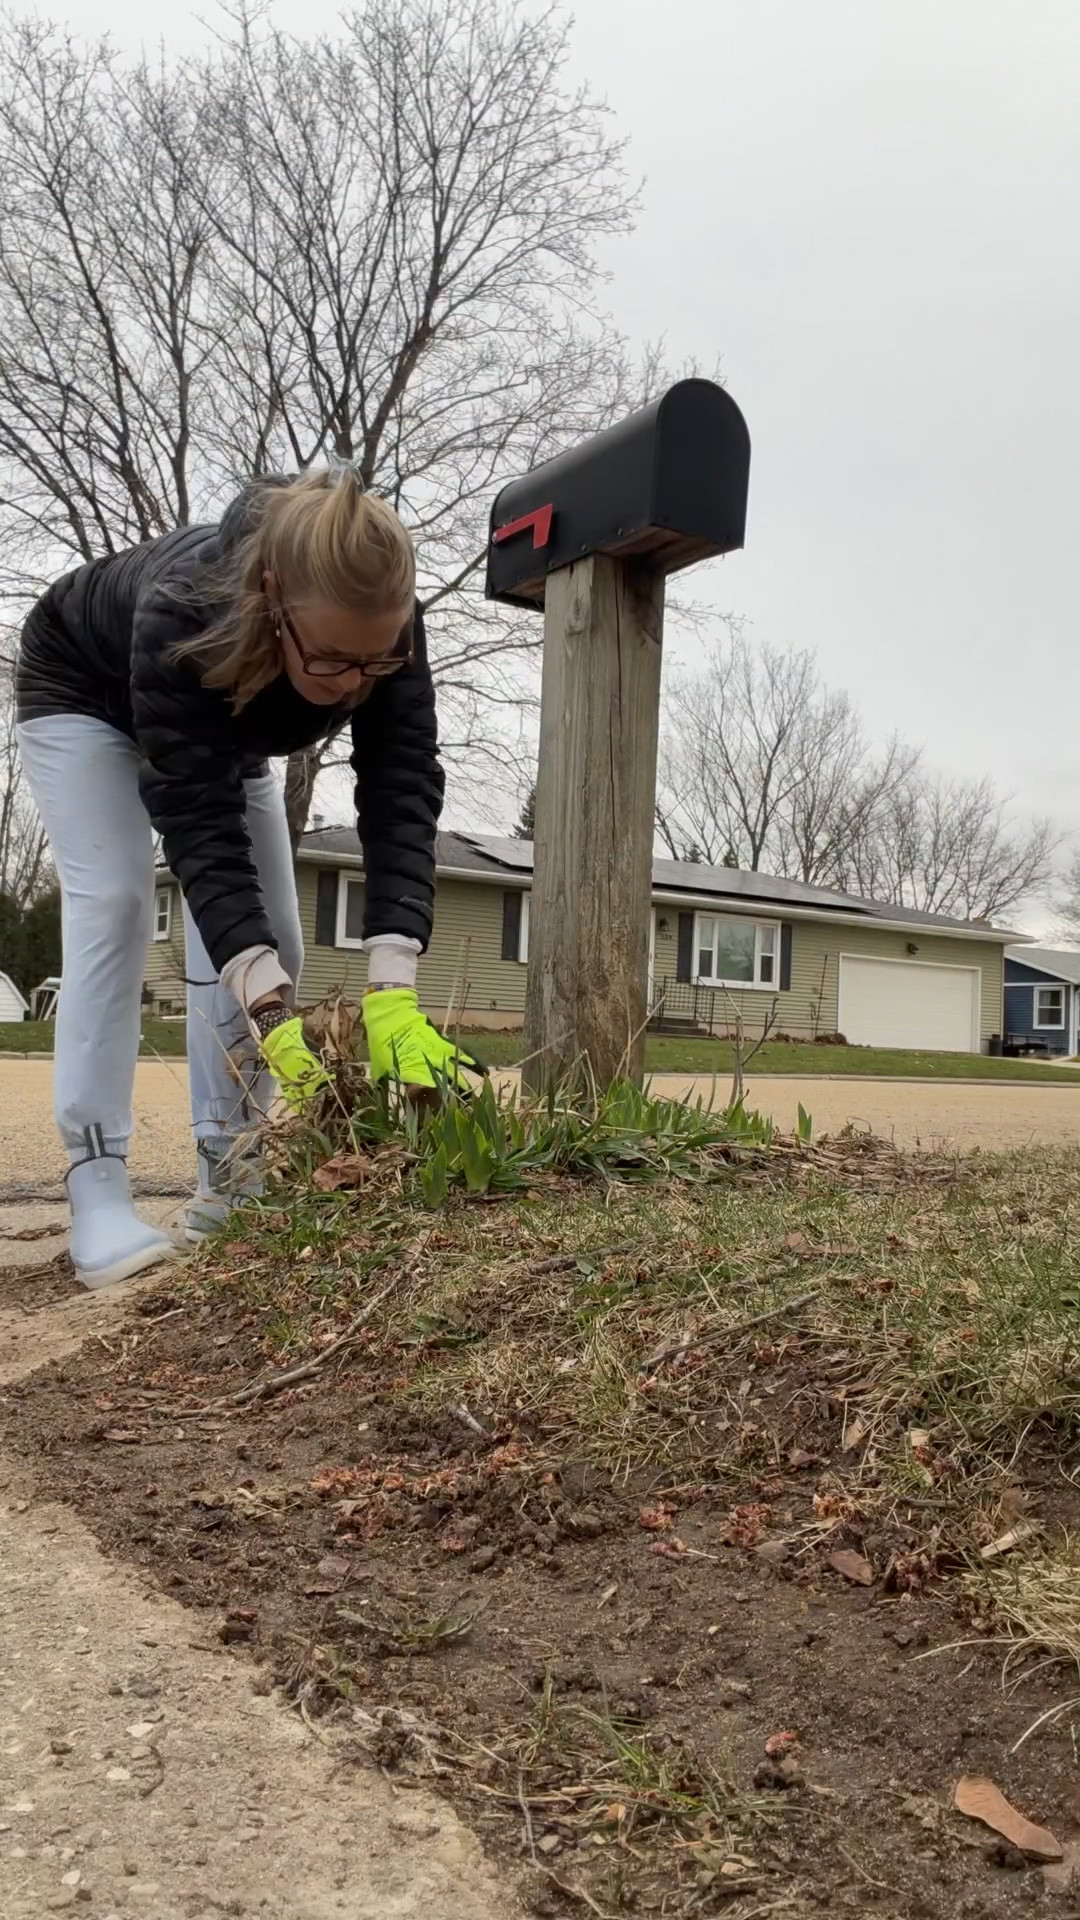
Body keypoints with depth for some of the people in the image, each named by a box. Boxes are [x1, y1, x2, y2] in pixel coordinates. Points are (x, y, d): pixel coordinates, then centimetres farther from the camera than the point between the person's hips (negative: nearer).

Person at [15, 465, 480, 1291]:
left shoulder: (382, 630, -35)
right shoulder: (179, 616, -45)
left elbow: (402, 795, -39)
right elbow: (201, 827, -46)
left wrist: (394, 989, -50)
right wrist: (273, 1016, -54)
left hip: (228, 732, 5)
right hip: (83, 695, -4)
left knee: (271, 931, -5)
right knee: (116, 902, -22)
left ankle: (230, 1178, 2)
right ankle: (97, 1190, -18)